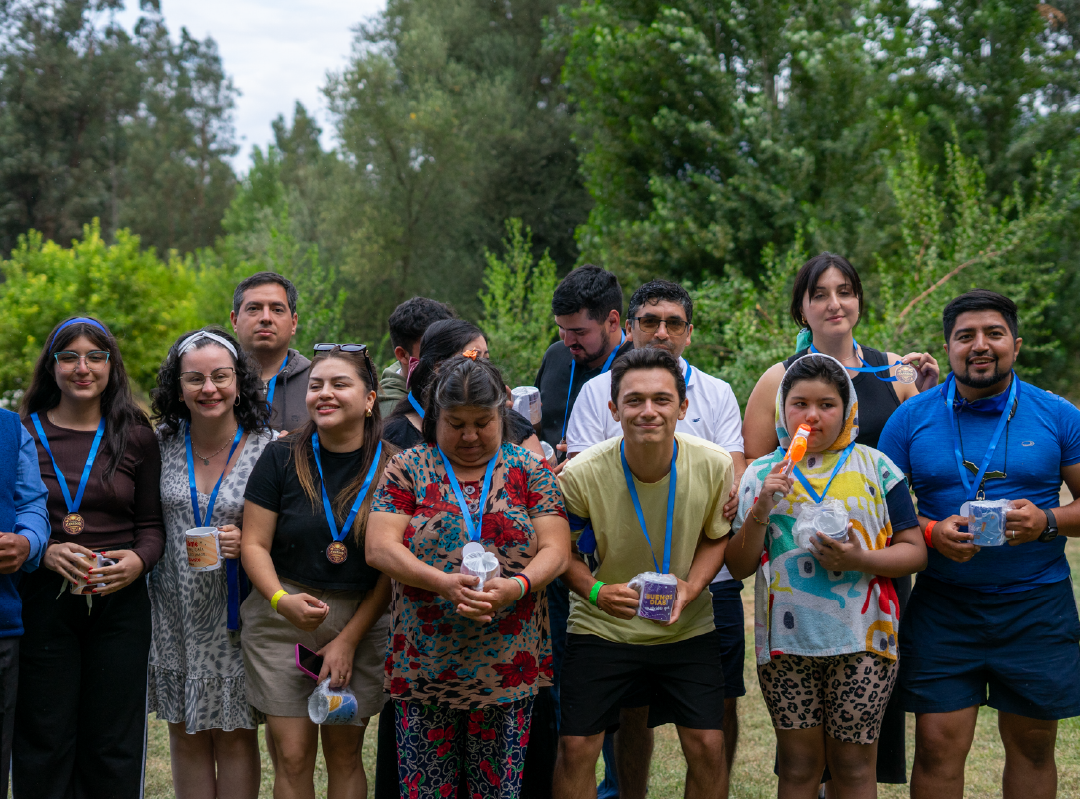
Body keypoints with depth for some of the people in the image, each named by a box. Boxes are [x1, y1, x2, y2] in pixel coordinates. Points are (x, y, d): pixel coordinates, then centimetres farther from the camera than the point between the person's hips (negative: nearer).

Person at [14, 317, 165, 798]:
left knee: (114, 742, 5)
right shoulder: (23, 433, 4)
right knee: (43, 741, 2)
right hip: (42, 598, -1)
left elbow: (152, 523, 9)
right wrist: (44, 552, -14)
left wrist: (139, 560, -11)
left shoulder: (136, 437, 7)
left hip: (120, 601, 1)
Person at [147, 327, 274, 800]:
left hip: (236, 614, -2)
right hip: (176, 614, 3)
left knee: (236, 735, 4)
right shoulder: (160, 444, 0)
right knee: (186, 735, 10)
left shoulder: (267, 449, -7)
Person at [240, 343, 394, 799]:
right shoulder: (281, 458, -1)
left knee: (345, 753, 6)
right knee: (292, 757, -2)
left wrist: (348, 640, -6)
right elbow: (254, 544, -1)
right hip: (282, 625, 0)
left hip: (360, 625, 0)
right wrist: (281, 599, -20)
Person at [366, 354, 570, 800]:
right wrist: (444, 583, -21)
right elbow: (380, 548, -5)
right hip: (424, 663, 0)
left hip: (509, 665, 1)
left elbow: (555, 550, 0)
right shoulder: (408, 470, 5)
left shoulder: (529, 470, 7)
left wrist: (516, 586, -21)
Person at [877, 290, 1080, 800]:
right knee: (938, 747, -3)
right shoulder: (911, 418, 2)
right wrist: (931, 532, -15)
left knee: (1033, 746, 9)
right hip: (943, 609, 0)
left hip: (1036, 607, 1)